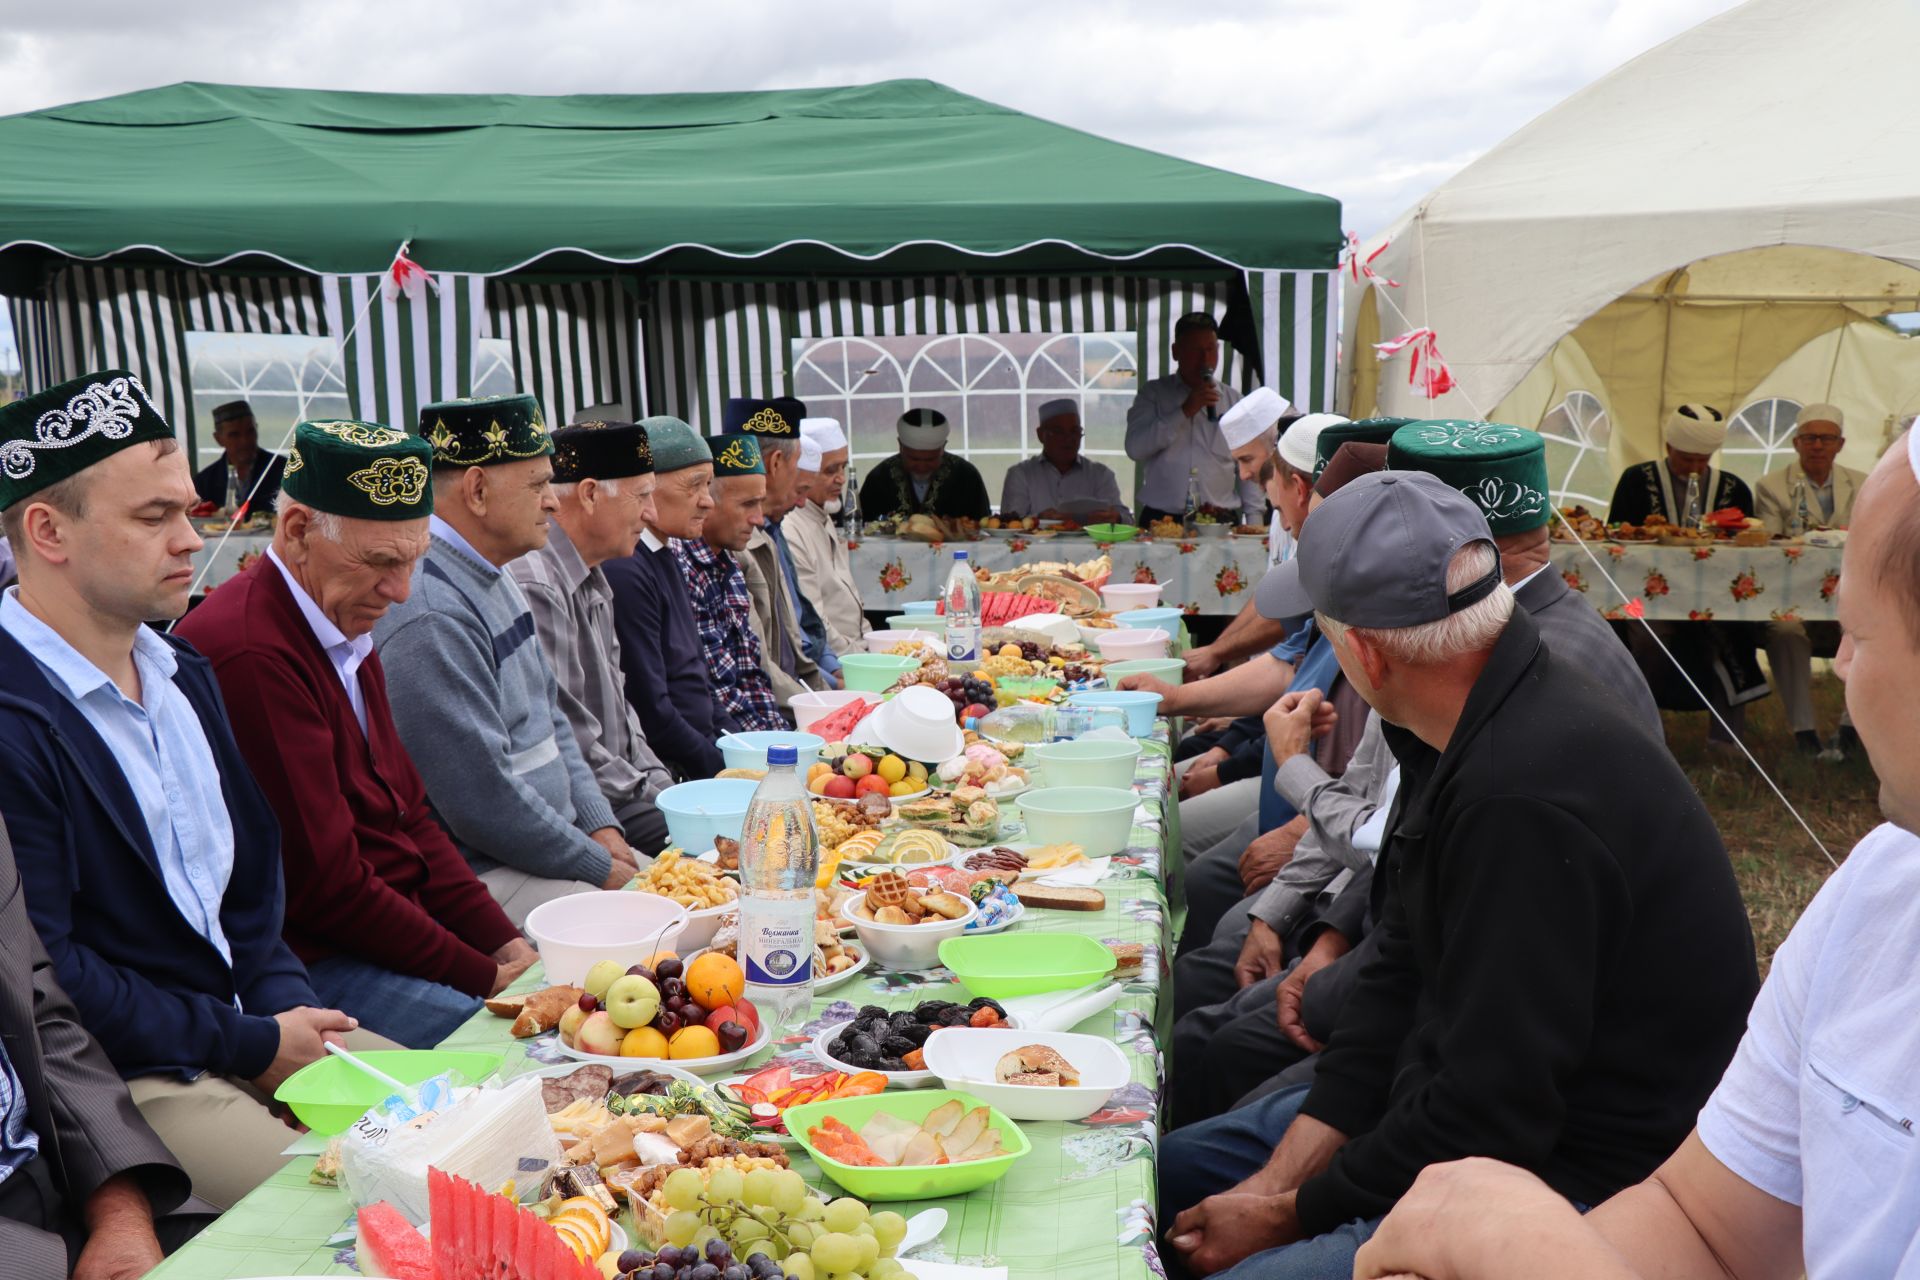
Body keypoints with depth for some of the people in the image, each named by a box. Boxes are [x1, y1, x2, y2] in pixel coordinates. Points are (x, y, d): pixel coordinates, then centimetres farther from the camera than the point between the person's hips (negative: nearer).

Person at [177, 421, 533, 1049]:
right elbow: (324, 885, -19)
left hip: (399, 925, 9)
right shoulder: (252, 656, -21)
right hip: (312, 966, -9)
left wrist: (504, 943, 2)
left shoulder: (346, 630, 13)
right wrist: (483, 975, -13)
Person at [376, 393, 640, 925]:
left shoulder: (492, 579, 12)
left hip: (553, 843, 10)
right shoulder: (431, 618, -22)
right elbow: (483, 801, -23)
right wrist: (598, 866, -12)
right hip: (477, 876, -10)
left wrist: (601, 827, 6)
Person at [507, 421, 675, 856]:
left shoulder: (594, 583, 15)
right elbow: (570, 746, -20)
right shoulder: (536, 588, -19)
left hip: (624, 792, 10)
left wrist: (662, 785, 9)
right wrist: (653, 799, -12)